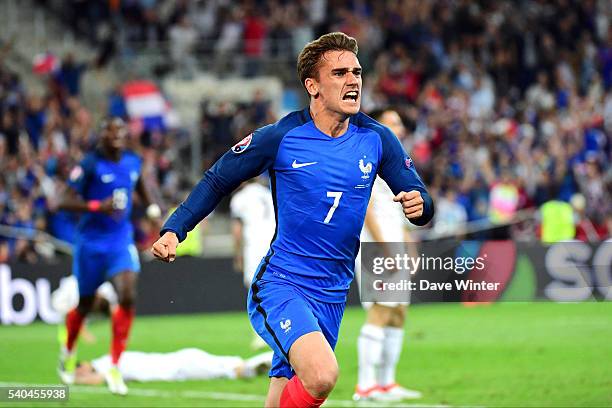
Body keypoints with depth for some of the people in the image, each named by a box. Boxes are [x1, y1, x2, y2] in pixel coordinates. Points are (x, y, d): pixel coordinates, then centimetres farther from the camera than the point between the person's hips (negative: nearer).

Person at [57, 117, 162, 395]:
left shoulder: (133, 162, 2)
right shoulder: (90, 165, -13)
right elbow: (65, 202, -16)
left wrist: (151, 206, 5)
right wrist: (97, 206, -30)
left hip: (121, 241, 3)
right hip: (91, 242, -3)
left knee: (128, 296, -18)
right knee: (85, 304, 11)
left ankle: (114, 368, -10)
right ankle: (68, 352, 42)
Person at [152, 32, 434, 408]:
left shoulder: (377, 140, 2)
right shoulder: (280, 138, -7)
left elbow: (420, 200, 8)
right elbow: (217, 181, 5)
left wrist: (419, 204, -16)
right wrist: (174, 230, -7)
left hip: (332, 297, 5)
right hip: (279, 285, -4)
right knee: (322, 374, -31)